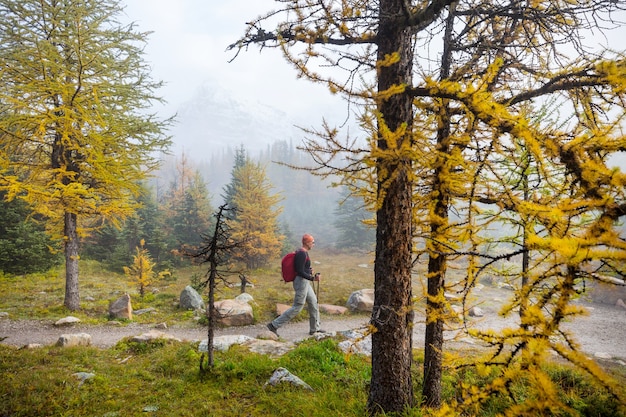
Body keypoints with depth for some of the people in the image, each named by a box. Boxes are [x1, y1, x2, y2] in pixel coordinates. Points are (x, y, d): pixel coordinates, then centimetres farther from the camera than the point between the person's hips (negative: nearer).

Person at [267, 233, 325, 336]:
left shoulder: (303, 252, 12)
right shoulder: (302, 254, -19)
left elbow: (299, 268, 21)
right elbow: (300, 272, -24)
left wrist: (309, 270, 13)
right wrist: (313, 278, -27)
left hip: (305, 282, 10)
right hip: (301, 282, -10)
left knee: (313, 303, 14)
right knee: (297, 307, -5)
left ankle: (314, 329, 24)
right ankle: (274, 325, -1)